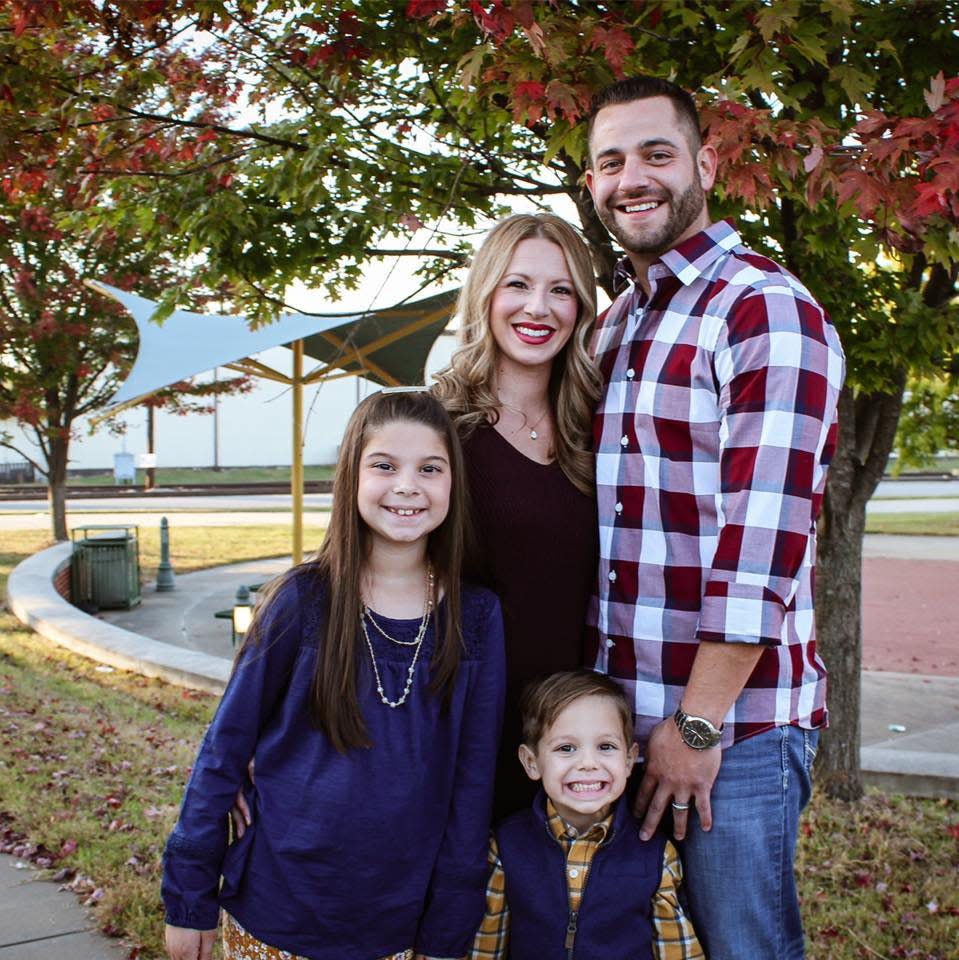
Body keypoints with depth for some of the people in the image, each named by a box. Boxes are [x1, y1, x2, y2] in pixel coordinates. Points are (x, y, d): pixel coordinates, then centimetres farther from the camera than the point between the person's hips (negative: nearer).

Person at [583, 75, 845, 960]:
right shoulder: (610, 328, 13)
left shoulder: (769, 311, -11)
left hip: (735, 719, -7)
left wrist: (698, 722, -17)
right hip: (615, 715, 7)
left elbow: (766, 541, -18)